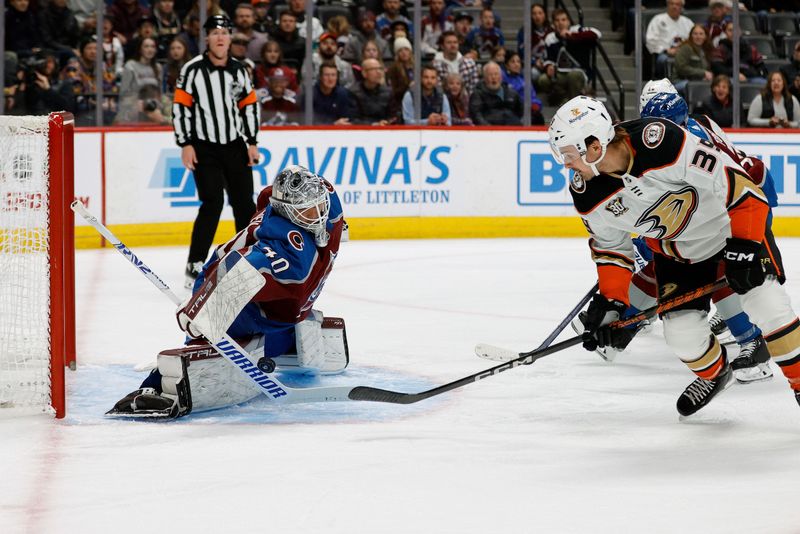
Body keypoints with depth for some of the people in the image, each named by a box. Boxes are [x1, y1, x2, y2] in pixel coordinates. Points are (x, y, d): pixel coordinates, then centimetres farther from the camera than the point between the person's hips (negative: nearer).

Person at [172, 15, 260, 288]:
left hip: (235, 146, 5)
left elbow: (249, 105, 12)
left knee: (244, 202, 6)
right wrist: (185, 144, -12)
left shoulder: (239, 70, 5)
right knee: (212, 203, -14)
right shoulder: (193, 70, -10)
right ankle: (195, 265, -7)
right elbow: (180, 107, -8)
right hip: (204, 148, -5)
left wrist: (252, 142, 8)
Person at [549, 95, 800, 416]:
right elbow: (610, 246, 1)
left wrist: (744, 245, -29)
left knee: (768, 308, -13)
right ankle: (714, 374, 29)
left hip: (730, 224, -4)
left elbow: (735, 181, -30)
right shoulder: (587, 196, -19)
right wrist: (610, 300, -8)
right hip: (673, 250, 4)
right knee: (682, 332, -5)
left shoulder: (662, 141, -38)